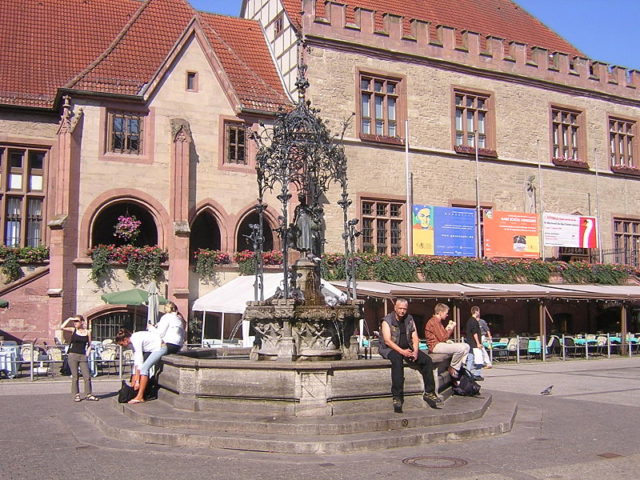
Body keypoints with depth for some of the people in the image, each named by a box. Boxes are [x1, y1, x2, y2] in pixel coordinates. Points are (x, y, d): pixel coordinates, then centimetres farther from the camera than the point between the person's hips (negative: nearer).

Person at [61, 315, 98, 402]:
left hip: (83, 356, 1)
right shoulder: (73, 330, 3)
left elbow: (89, 345, 12)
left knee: (87, 377, -2)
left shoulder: (87, 331, 5)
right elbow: (62, 327, -13)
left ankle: (88, 394, 8)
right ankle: (76, 395, 11)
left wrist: (87, 354, 1)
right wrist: (69, 319, -10)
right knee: (75, 377, 2)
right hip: (72, 356, -1)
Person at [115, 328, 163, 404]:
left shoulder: (136, 340, -26)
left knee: (144, 368, -20)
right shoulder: (132, 341, 1)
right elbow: (136, 360, 2)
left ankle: (140, 397, -22)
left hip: (159, 348, -10)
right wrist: (134, 380, -2)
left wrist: (137, 381, -23)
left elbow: (139, 361, -26)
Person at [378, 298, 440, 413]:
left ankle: (429, 393, -9)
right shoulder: (387, 321, -5)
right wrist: (402, 351, -26)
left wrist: (415, 351, -13)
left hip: (407, 348, 6)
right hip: (390, 349, -5)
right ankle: (397, 397, -40)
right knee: (397, 360, -38)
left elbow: (415, 337, 7)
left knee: (427, 360, -15)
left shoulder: (409, 320, 12)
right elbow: (387, 340, -16)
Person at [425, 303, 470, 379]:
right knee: (461, 348, -28)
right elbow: (442, 339, -17)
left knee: (466, 346, 4)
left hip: (442, 344, 11)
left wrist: (447, 328, 7)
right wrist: (451, 329, -8)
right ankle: (452, 369, -8)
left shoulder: (438, 321, 20)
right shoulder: (434, 321, -13)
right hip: (436, 346, -11)